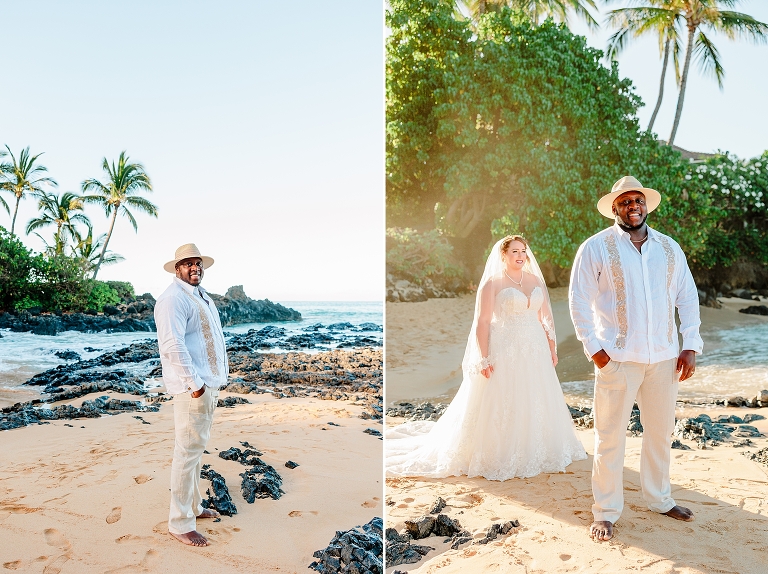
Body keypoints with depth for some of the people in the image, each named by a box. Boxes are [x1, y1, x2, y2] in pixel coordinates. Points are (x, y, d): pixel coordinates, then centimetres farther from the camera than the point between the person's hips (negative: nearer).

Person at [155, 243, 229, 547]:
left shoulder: (201, 295, 16)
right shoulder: (173, 298, -14)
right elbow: (173, 345, -23)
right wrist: (194, 382, -23)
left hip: (210, 382, 10)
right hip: (193, 386, -10)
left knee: (196, 447, 18)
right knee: (188, 450, -5)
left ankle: (193, 505, 31)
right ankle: (180, 523, 4)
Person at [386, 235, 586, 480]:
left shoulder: (536, 280, 10)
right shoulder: (492, 283, -6)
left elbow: (546, 317, 13)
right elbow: (482, 322, -10)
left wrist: (551, 349, 8)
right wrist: (484, 358, -16)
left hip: (535, 351, 6)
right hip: (505, 351, -5)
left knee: (536, 403, 11)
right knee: (502, 405, 0)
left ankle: (535, 453, 27)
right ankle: (498, 457, 12)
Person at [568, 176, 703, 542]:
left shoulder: (669, 248, 9)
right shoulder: (596, 247, -4)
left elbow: (688, 297, 12)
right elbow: (578, 301, -4)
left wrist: (691, 346, 4)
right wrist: (594, 349, -10)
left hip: (665, 358, 4)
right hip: (618, 358, -4)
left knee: (660, 431, 16)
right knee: (610, 437, 1)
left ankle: (659, 498, 36)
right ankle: (606, 512, 14)